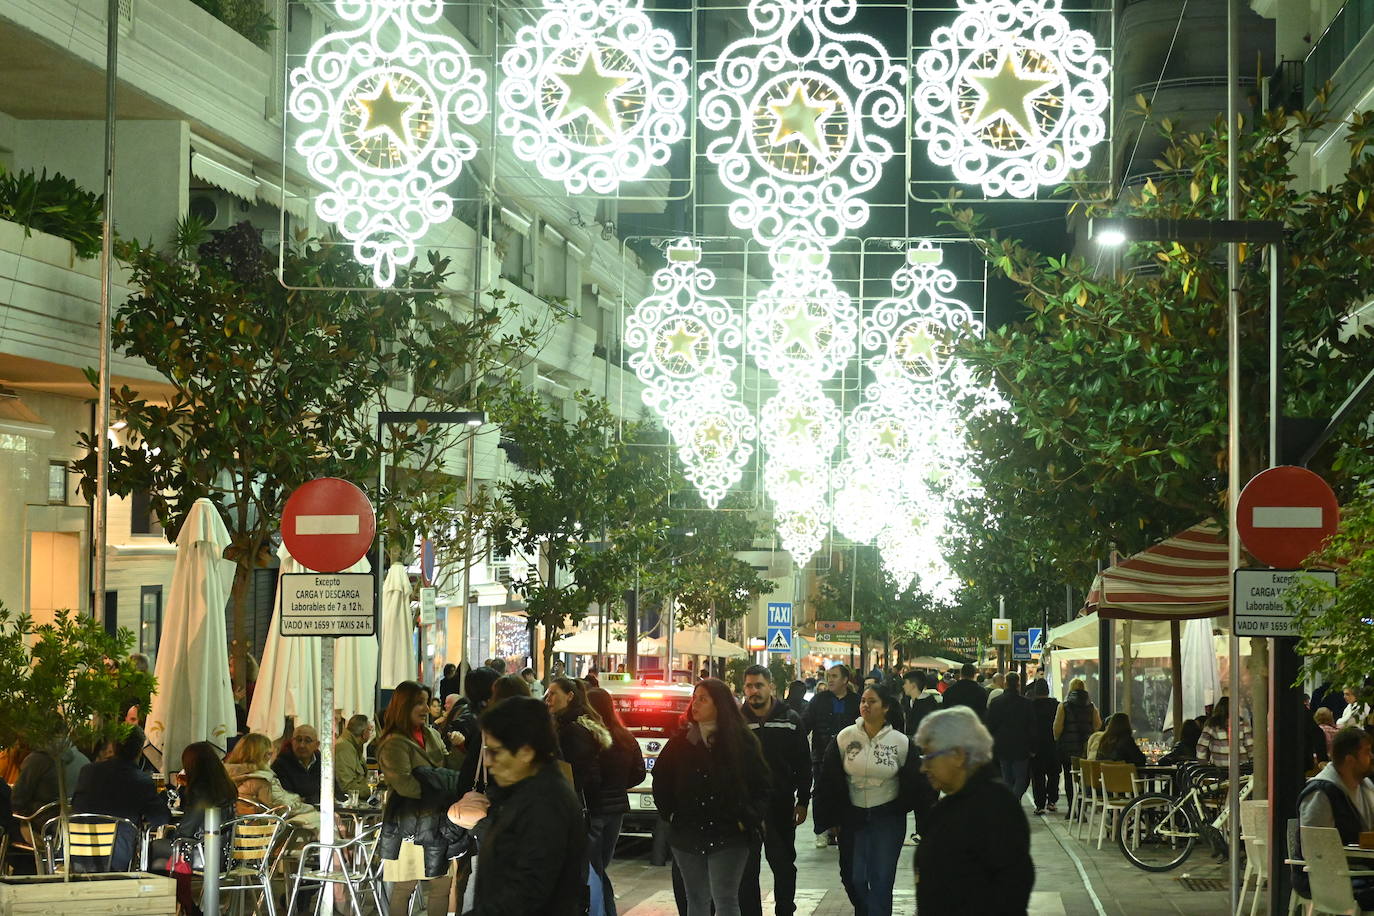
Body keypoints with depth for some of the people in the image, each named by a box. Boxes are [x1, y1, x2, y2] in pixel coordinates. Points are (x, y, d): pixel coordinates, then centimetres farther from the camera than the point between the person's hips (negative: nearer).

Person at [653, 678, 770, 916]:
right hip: (687, 834, 4)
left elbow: (761, 783, 2)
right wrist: (668, 813, 8)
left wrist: (748, 818, -6)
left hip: (728, 836, -4)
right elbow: (661, 778, 17)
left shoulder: (742, 739, -2)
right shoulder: (681, 740, 6)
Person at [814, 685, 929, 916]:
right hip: (852, 817, 2)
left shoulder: (901, 742, -5)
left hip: (888, 818, -2)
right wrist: (826, 819, 2)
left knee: (881, 880, -3)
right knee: (853, 878, 6)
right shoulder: (844, 738, -3)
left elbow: (917, 784, 1)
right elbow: (828, 781, 3)